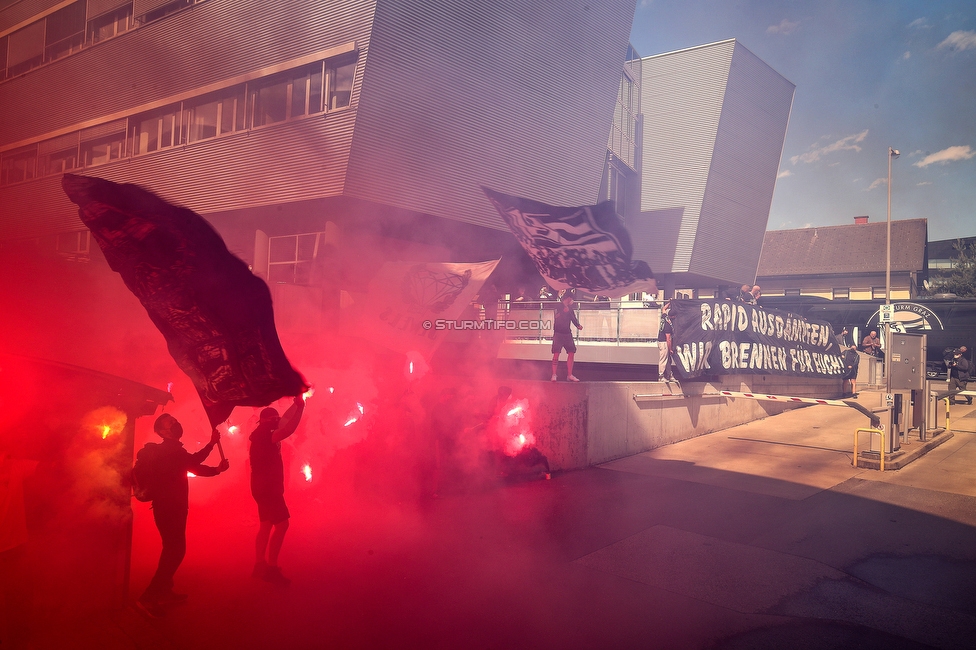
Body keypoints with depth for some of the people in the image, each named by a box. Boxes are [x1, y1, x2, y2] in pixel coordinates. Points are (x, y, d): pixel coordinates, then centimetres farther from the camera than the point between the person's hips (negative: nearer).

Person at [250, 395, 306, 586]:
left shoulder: (262, 435, 10)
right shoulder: (263, 436, -19)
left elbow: (284, 421, 20)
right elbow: (288, 430, -34)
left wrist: (296, 405, 13)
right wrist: (300, 407, -27)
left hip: (265, 486, 11)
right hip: (267, 487, -11)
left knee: (266, 524, 15)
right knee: (281, 524, -9)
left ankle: (260, 566, 20)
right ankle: (271, 568, -8)